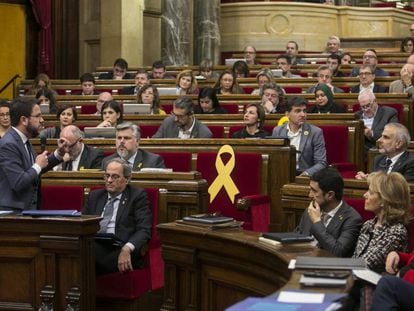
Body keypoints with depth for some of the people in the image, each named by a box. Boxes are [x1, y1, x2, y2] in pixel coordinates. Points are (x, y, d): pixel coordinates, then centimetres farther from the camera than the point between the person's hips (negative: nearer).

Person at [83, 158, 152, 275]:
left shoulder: (137, 196, 10)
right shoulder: (95, 195, 26)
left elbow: (144, 230, -2)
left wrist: (127, 249, -21)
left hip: (119, 250, -4)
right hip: (93, 246, 4)